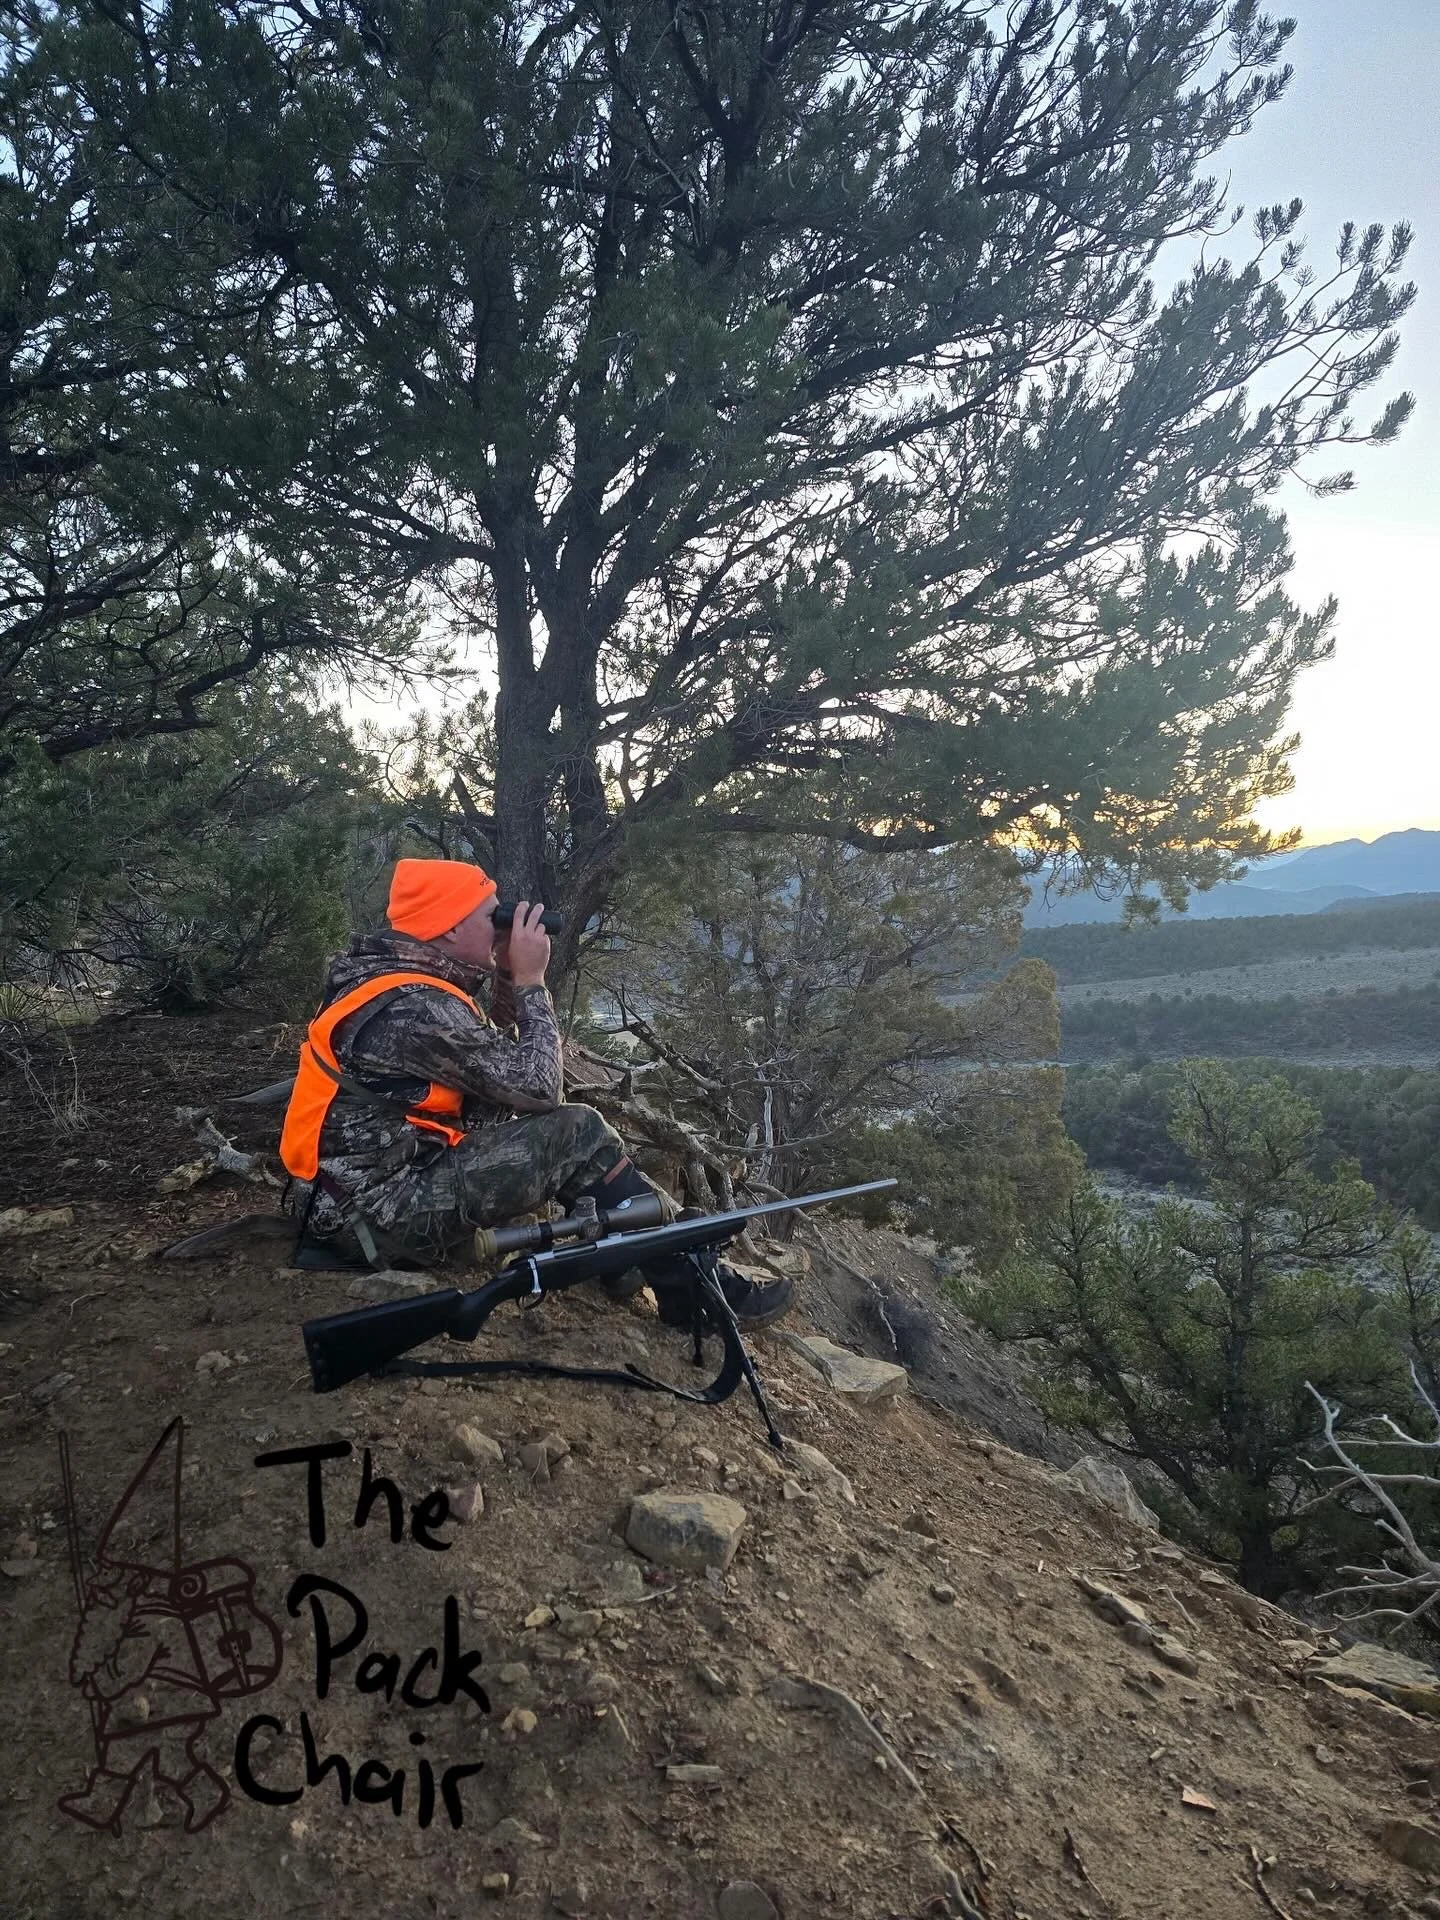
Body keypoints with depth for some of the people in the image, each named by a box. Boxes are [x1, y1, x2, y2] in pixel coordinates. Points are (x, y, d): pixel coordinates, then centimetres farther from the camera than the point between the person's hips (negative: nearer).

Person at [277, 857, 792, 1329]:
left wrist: (509, 979, 3)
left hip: (362, 1186, 10)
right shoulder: (415, 1007, -24)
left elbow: (499, 1061, 16)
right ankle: (700, 1294, -6)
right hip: (382, 1213, -10)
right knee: (576, 1135, -15)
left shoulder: (395, 977, 7)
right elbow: (539, 1088, -19)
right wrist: (530, 979, -10)